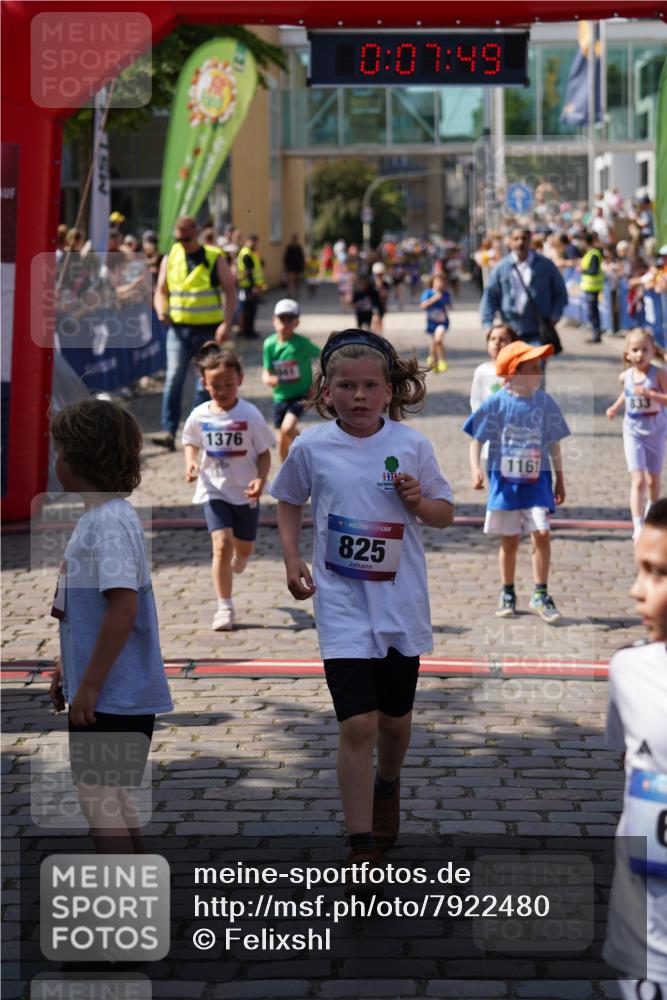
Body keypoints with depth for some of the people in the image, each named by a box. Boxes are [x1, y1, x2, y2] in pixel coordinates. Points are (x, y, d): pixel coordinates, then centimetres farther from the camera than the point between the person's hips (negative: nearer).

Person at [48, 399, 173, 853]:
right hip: (120, 692, 10)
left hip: (112, 693, -10)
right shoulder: (96, 516, 12)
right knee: (113, 795, 17)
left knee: (97, 794, -7)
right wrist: (68, 669, 23)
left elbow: (123, 610, -25)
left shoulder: (110, 521, -19)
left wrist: (89, 685, -21)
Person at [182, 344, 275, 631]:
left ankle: (238, 557, 57)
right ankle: (224, 608, -6)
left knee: (244, 547, 17)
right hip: (214, 491, 0)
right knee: (221, 545, -15)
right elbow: (190, 443, 11)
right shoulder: (199, 416, -7)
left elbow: (264, 454, -6)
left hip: (244, 492, 0)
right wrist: (190, 462, -9)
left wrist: (260, 480, -23)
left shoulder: (250, 415, -13)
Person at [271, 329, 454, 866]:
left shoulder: (412, 444, -4)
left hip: (401, 600, 2)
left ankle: (388, 787, 48)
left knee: (395, 717, 16)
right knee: (358, 725, -11)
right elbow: (289, 502, 13)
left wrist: (419, 502, -14)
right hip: (342, 603, -2)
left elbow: (446, 513, 7)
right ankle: (362, 845, -3)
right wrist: (292, 560, 0)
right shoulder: (311, 447, -4)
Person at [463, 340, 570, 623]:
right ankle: (507, 594, 22)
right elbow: (477, 440, -2)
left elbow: (553, 445, 8)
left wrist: (559, 480, 12)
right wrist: (475, 467, -18)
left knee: (541, 533, -10)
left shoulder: (545, 403, -1)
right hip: (504, 480, -1)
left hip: (536, 480, 1)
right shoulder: (496, 403, -7)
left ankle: (540, 595, 1)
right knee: (509, 540, 8)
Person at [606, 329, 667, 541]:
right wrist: (615, 406, 10)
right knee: (638, 480, -12)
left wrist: (650, 393, -32)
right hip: (633, 432, 1)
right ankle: (638, 527, -16)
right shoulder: (626, 376, -2)